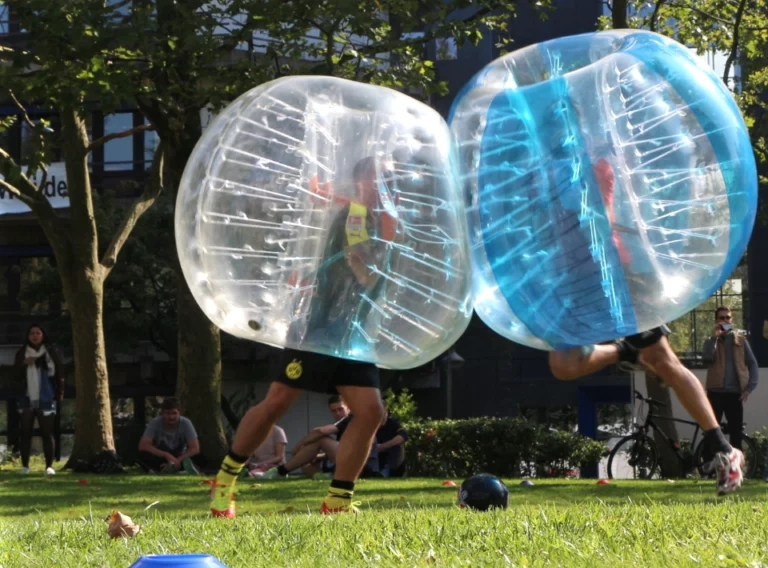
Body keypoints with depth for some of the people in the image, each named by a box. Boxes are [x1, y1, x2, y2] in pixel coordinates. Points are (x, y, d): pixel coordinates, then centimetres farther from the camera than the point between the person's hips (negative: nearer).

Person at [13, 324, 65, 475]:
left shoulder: (52, 352, 2)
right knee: (26, 433, 2)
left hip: (45, 400, -2)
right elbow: (14, 372, 4)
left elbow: (60, 372, 1)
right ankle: (25, 465, 6)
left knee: (47, 433, -1)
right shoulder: (22, 353, 7)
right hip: (27, 400, 2)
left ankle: (49, 465, 1)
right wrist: (24, 364, -14)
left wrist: (60, 392, -6)